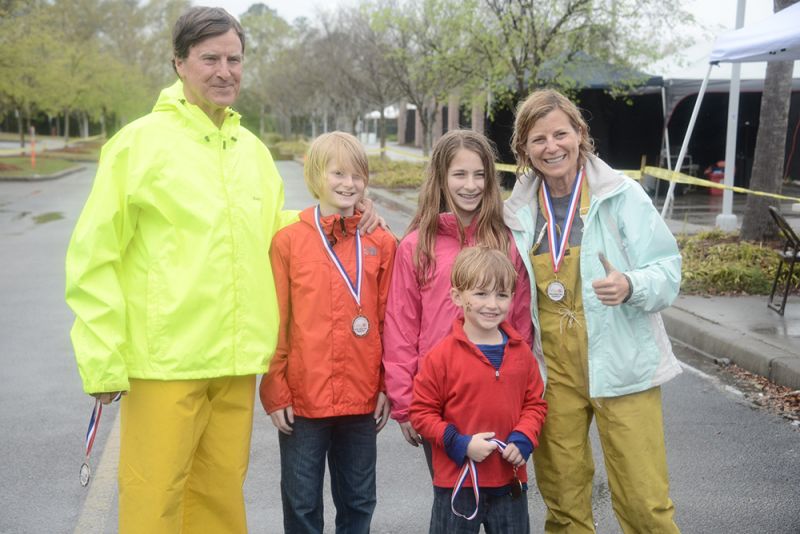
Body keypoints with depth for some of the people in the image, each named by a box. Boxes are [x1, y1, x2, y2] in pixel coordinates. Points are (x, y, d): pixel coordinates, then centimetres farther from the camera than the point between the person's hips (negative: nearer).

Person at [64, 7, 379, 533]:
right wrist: (103, 360, -10)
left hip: (237, 361, 5)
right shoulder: (140, 141, -6)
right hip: (165, 359, -5)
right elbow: (92, 259, -6)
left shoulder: (253, 150, 11)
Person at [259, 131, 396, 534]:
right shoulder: (287, 240, -5)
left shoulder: (381, 243, 1)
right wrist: (275, 392, -4)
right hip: (302, 399, -2)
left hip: (362, 398, 2)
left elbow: (388, 320, 4)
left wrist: (388, 386, 3)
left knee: (358, 502, 17)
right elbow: (274, 323, -3)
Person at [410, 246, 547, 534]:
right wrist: (459, 444, -19)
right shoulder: (442, 355, -13)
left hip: (510, 480, 4)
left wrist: (523, 439, -9)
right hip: (456, 482, -4)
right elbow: (422, 412, -9)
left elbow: (535, 403, 8)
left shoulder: (520, 351, 1)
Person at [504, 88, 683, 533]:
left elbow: (667, 269, -8)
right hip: (552, 370, 4)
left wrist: (631, 287, -28)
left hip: (621, 365, -3)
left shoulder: (622, 194, -7)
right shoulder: (519, 211, 5)